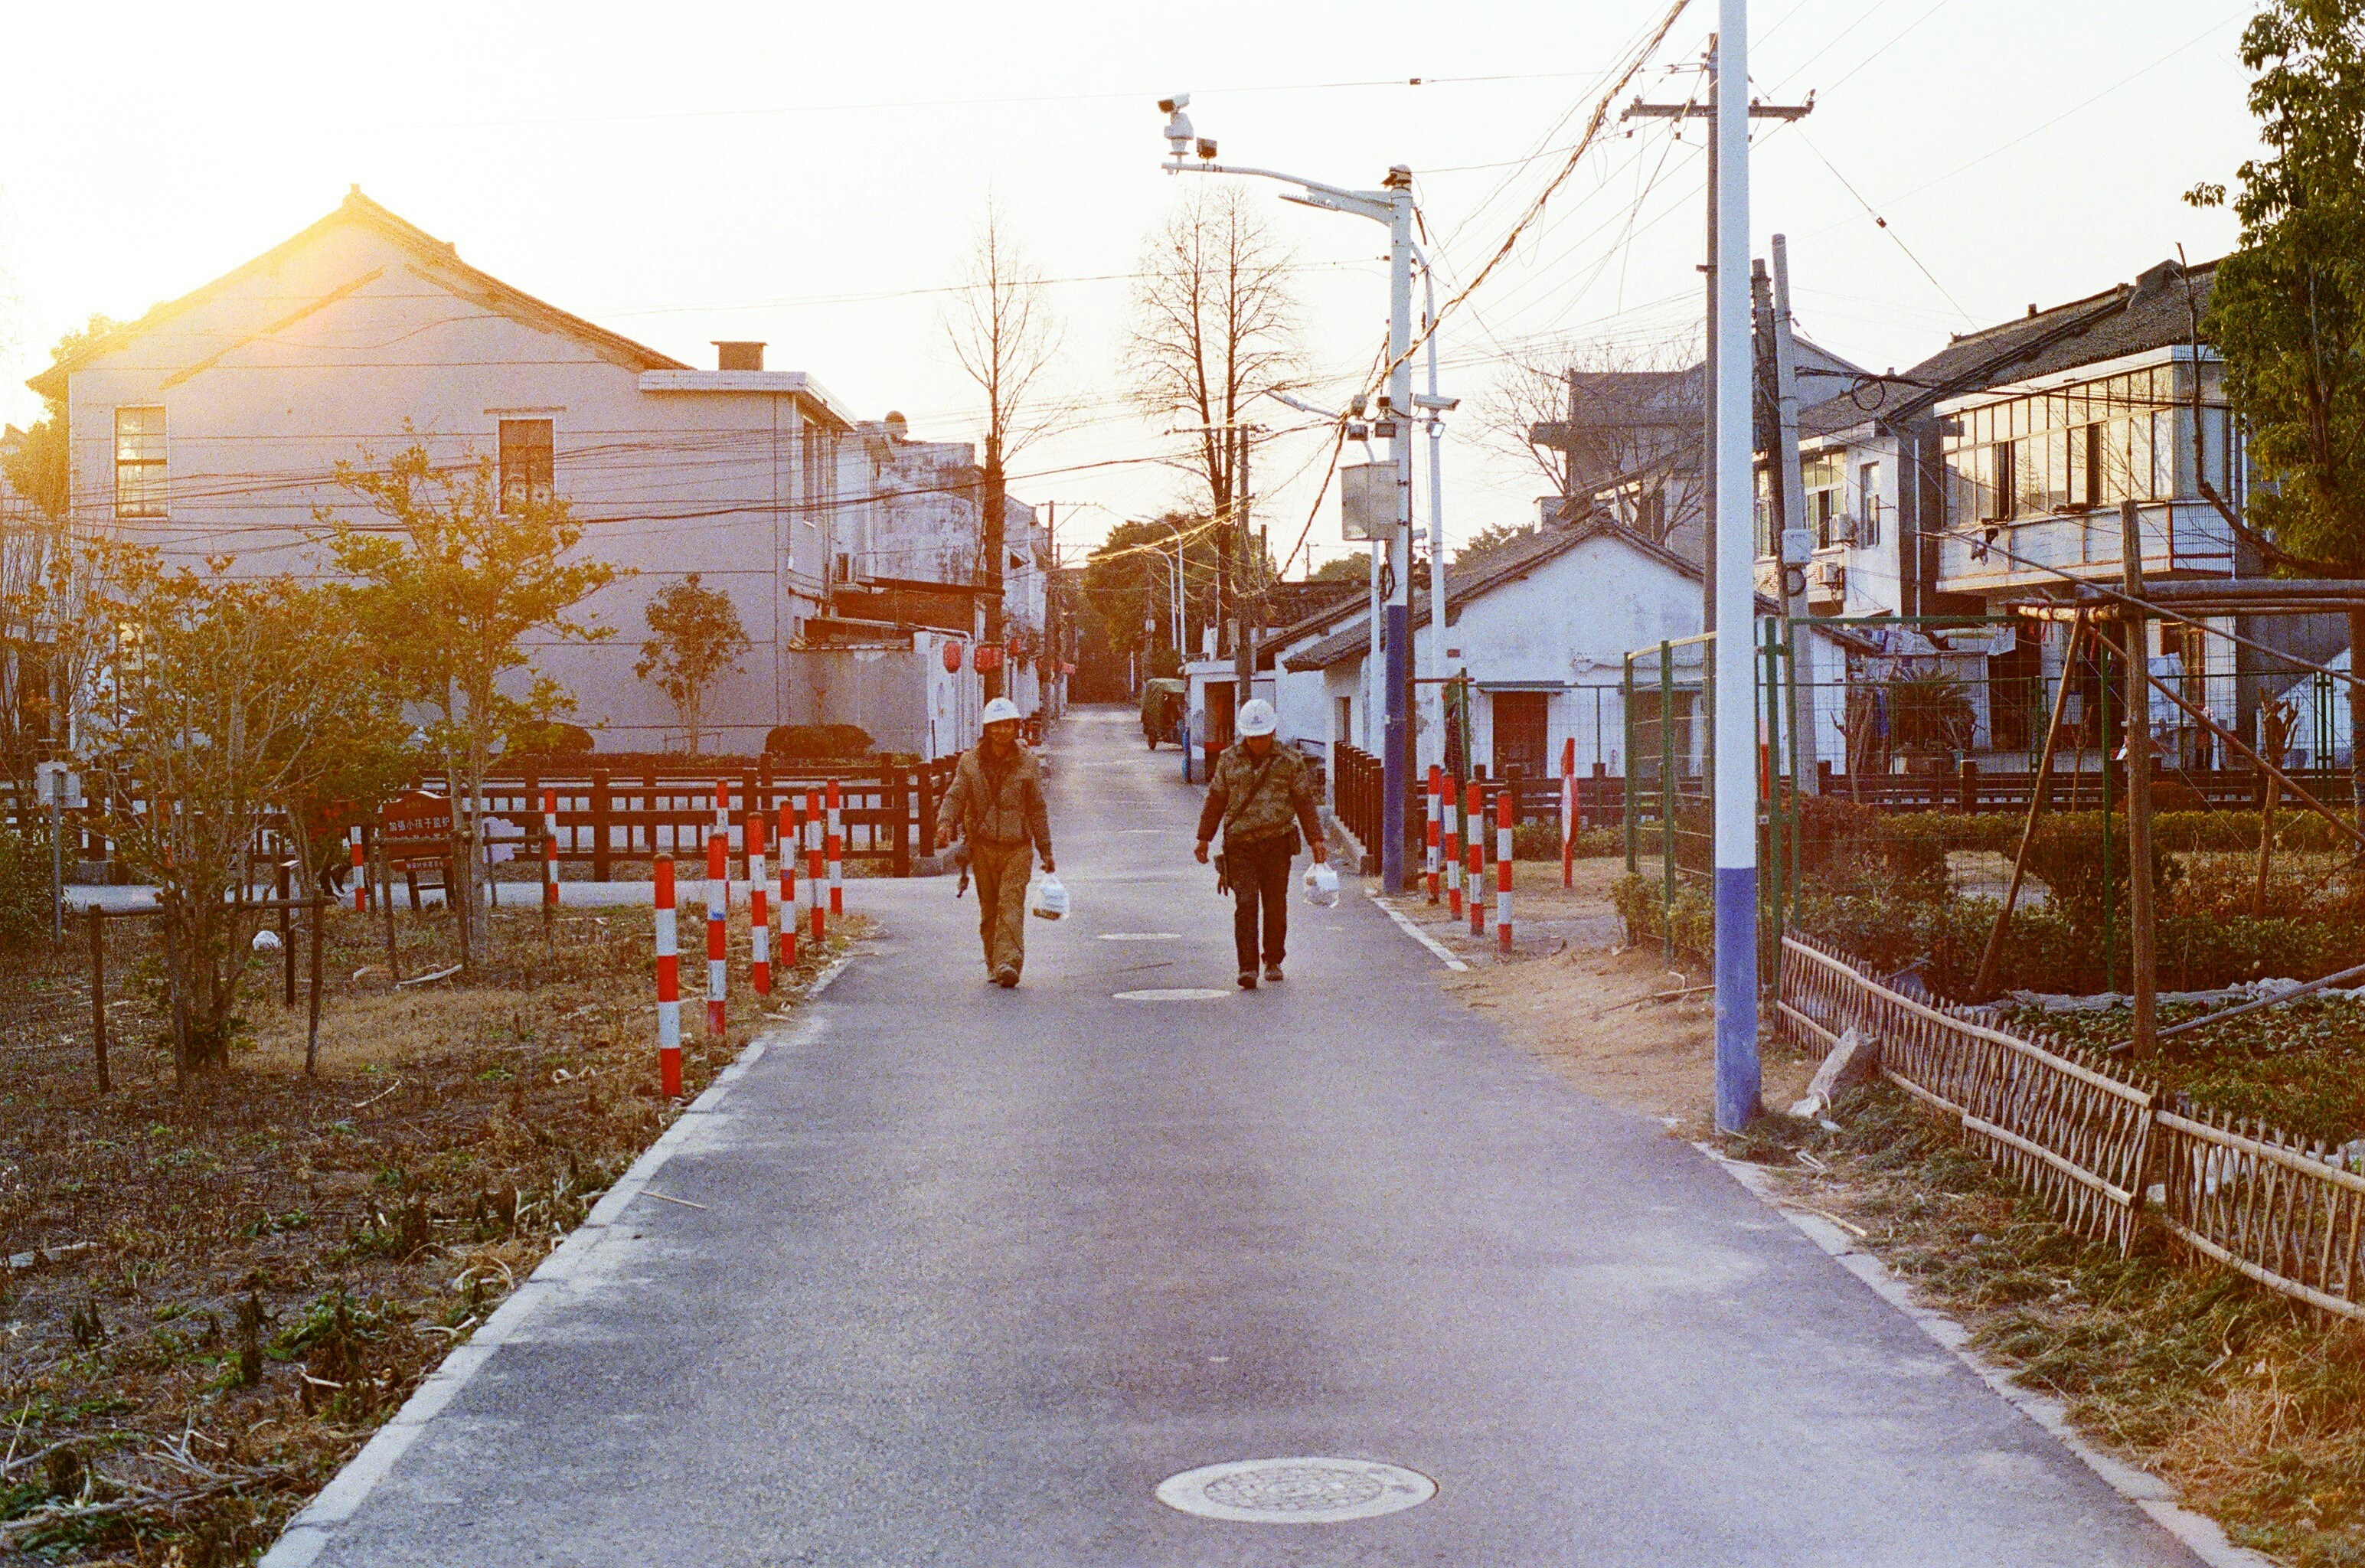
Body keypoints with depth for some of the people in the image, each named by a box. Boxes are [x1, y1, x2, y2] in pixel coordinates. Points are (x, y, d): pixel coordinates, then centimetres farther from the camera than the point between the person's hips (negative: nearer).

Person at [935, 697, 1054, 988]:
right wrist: (945, 823, -20)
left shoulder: (1028, 763, 5)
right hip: (982, 845, 2)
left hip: (1018, 846, -2)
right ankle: (994, 964, 17)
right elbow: (955, 796, 1)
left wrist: (1045, 850, 10)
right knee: (988, 907, 7)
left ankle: (1009, 963, -22)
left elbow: (1038, 809, 9)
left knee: (1011, 904, -13)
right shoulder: (970, 761, 6)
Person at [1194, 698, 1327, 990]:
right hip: (1240, 845, 0)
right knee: (1245, 903, -11)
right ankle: (1248, 968, -15)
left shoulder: (1289, 761, 3)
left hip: (1277, 844, 0)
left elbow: (1305, 802, 7)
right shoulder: (1229, 760, 7)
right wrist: (1204, 839, 13)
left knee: (1275, 905, 5)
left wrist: (1316, 840, 2)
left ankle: (1273, 961, 22)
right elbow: (1215, 799, 14)